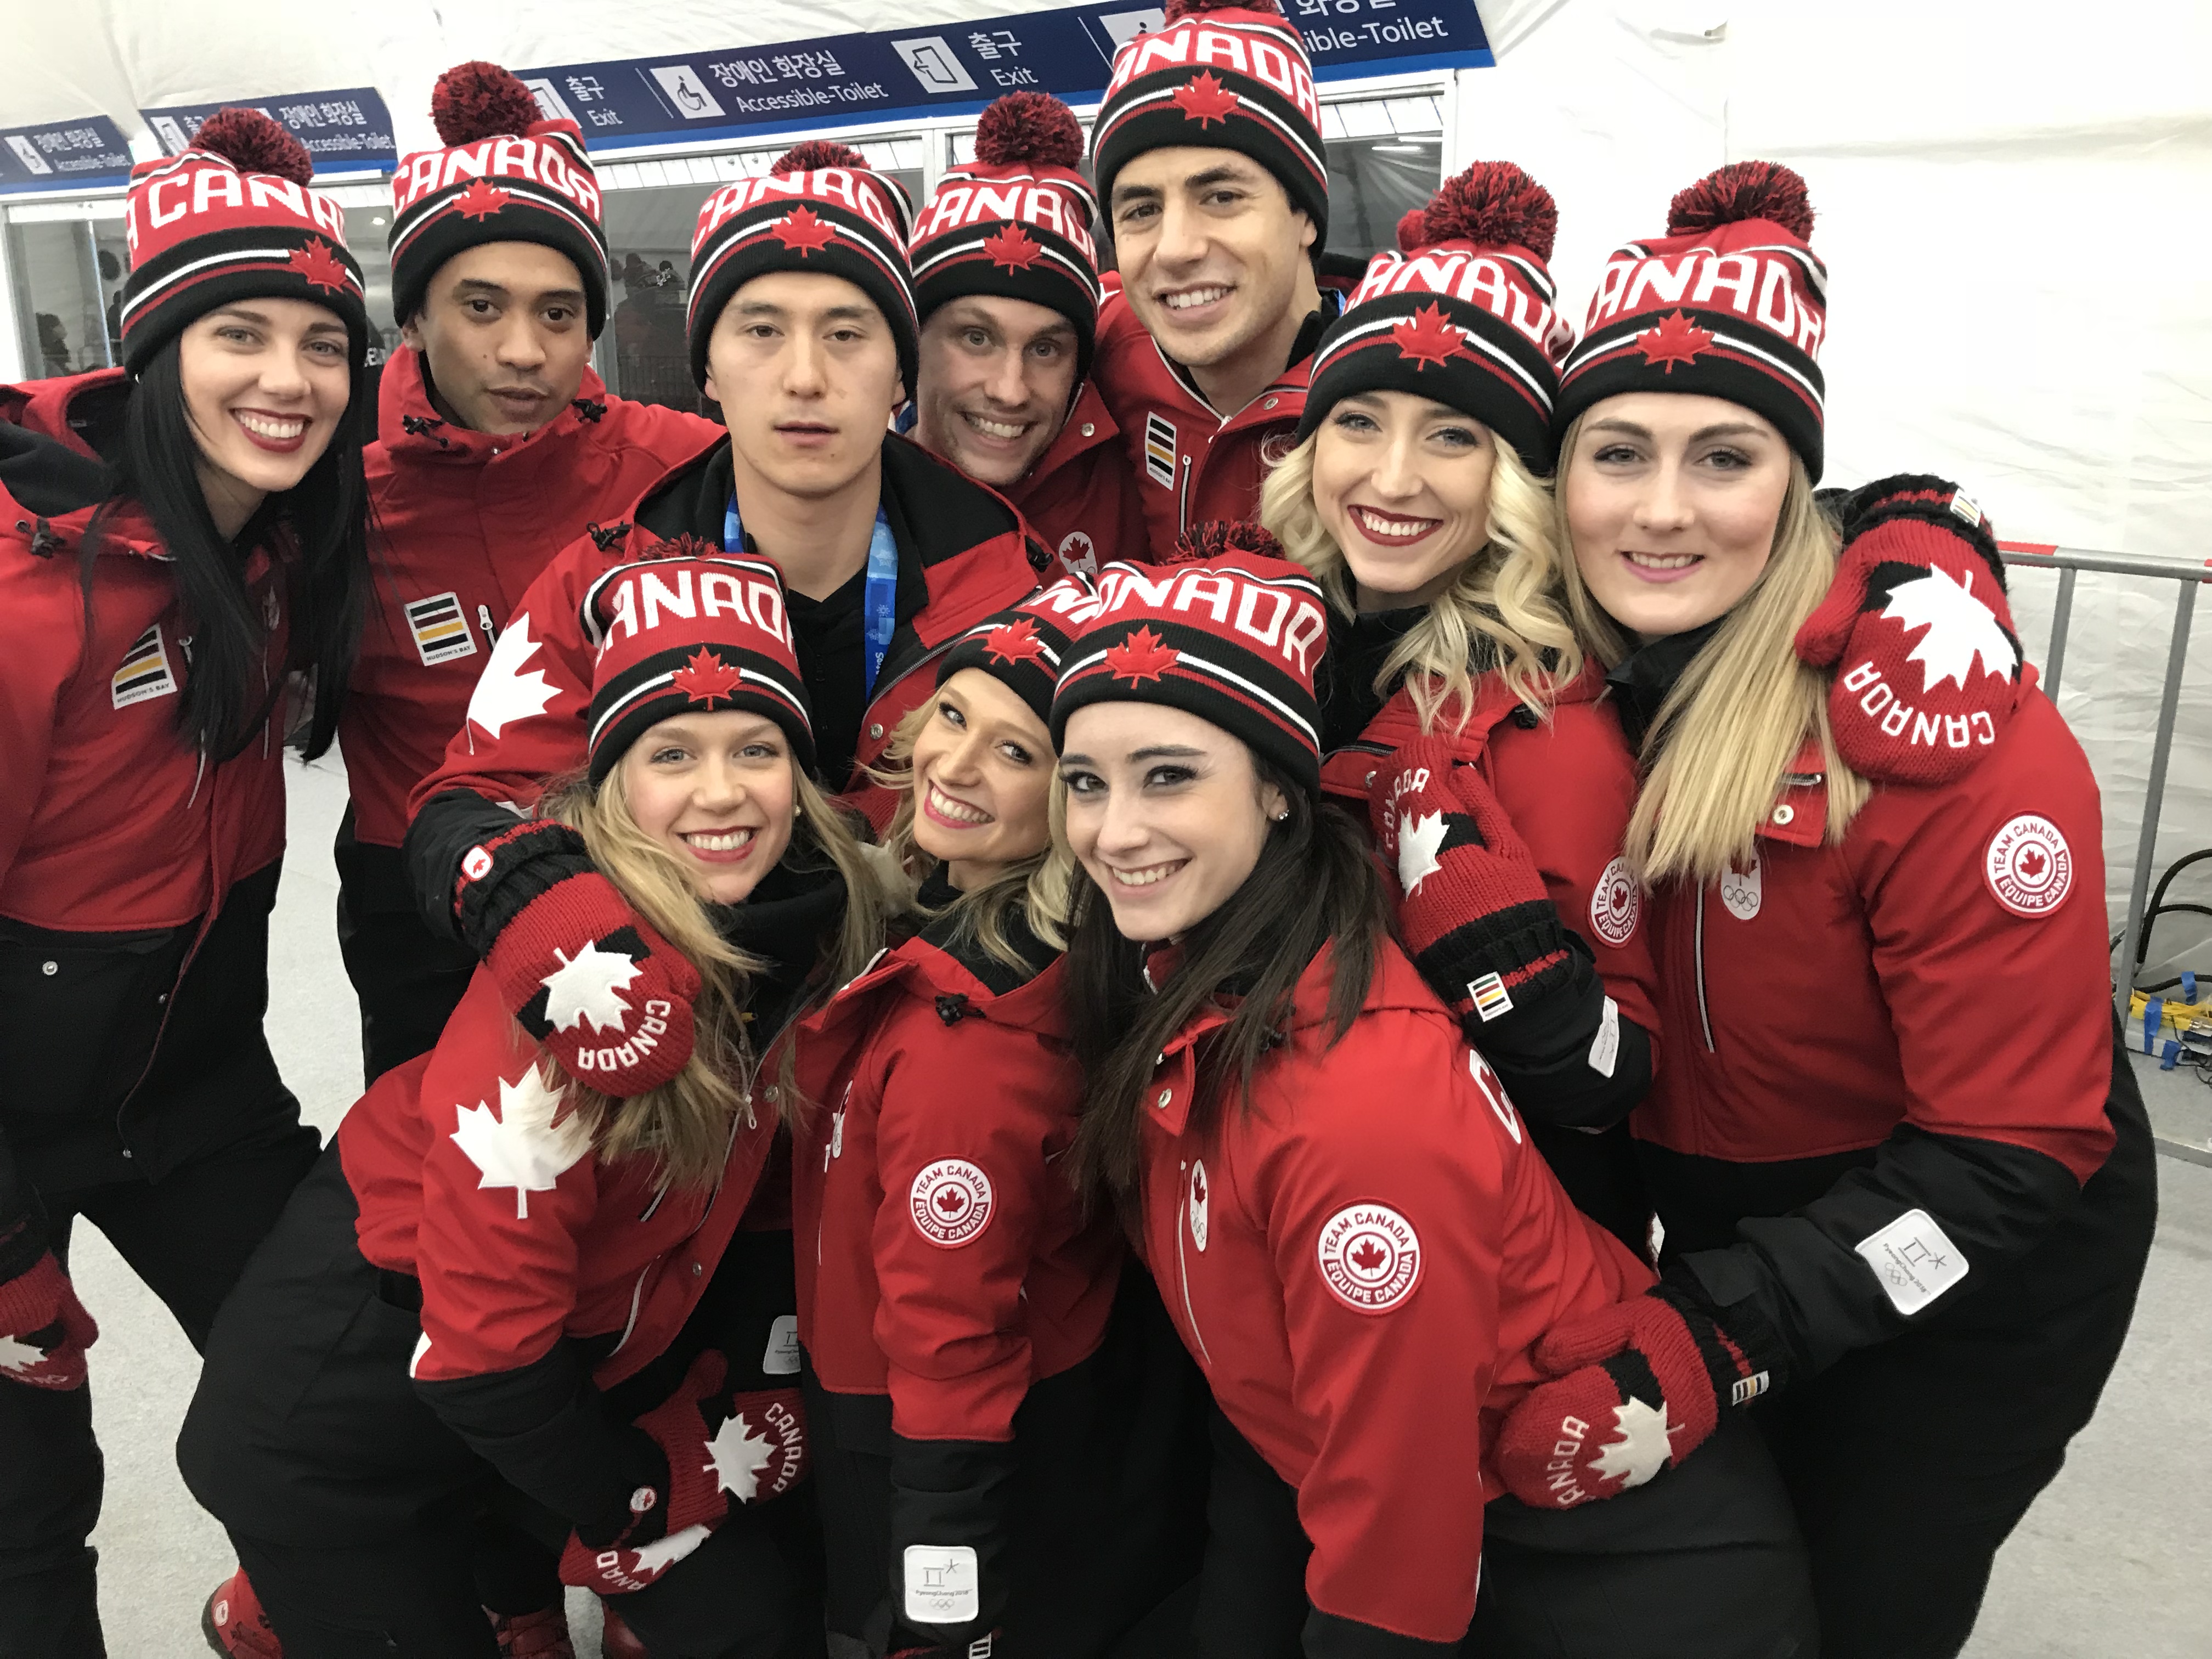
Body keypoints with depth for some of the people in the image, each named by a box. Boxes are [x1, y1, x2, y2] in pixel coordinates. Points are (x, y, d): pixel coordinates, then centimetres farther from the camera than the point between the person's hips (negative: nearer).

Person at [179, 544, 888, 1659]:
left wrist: (756, 1410, 3)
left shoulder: (820, 924, -11)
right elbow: (482, 1338, -25)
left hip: (578, 1351, 6)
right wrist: (648, 1499, -11)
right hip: (341, 1403, -6)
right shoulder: (589, 970, -31)